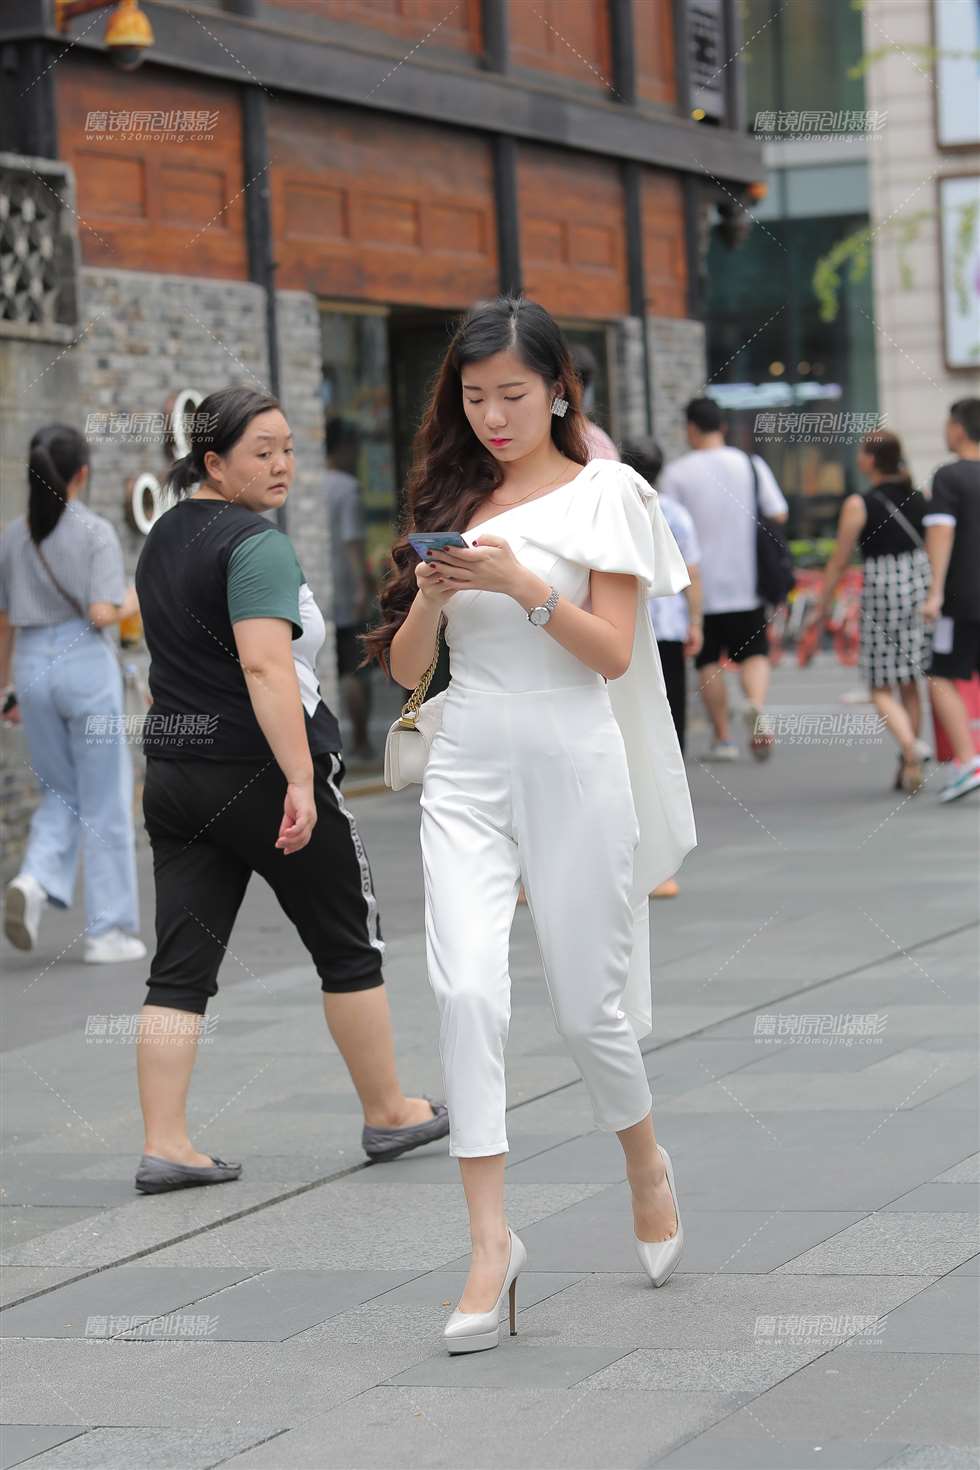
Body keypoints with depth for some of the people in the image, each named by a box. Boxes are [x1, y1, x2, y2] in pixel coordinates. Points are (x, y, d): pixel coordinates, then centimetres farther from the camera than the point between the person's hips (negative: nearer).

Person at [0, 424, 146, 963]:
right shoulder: (96, 533, -8)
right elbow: (101, 614, -16)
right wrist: (131, 603, 5)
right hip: (85, 663, -4)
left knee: (61, 796, 18)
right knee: (105, 802, 5)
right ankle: (108, 931, 8)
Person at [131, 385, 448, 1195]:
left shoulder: (164, 537, 13)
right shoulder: (257, 544, -15)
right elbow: (266, 666, -26)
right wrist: (300, 783, -29)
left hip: (173, 768, 8)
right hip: (262, 771, -8)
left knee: (181, 968, 4)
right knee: (349, 946, 9)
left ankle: (165, 1145, -1)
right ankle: (389, 1114, 20)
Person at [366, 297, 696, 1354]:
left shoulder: (603, 493, 0)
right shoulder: (449, 500, 11)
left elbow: (615, 653, -7)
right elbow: (406, 669, 10)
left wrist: (522, 584, -19)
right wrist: (432, 596, -10)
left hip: (572, 764, -2)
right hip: (466, 771, 3)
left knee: (589, 1008, 5)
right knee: (466, 991, -16)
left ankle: (646, 1167, 36)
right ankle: (491, 1242, -12)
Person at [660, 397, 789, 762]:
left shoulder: (676, 473, -5)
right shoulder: (751, 465, 2)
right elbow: (778, 514, 3)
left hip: (700, 585, -2)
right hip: (747, 583, 2)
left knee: (708, 661, 8)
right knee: (754, 653, 8)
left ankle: (723, 737, 7)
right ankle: (756, 707, -20)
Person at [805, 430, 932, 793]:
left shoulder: (858, 506, -8)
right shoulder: (921, 499, 5)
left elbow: (839, 562, -3)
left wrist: (821, 606, 7)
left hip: (881, 590, -5)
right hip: (921, 586, 5)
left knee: (882, 688, 4)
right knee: (909, 683, 15)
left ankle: (910, 745, -20)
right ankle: (910, 766, 16)